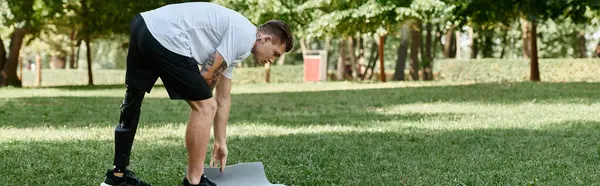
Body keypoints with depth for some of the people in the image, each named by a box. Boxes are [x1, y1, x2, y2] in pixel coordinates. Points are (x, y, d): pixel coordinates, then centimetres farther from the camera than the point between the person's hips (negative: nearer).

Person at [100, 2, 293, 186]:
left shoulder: (235, 42, 27)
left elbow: (223, 98, 32)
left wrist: (221, 142, 36)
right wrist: (201, 95, 17)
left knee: (133, 98, 24)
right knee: (204, 106, -2)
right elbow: (206, 76, -5)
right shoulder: (245, 36, -3)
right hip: (164, 36, -11)